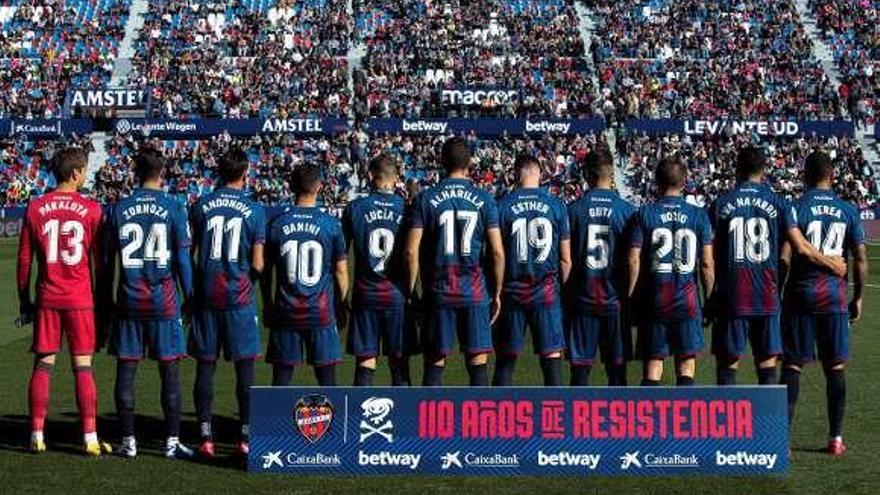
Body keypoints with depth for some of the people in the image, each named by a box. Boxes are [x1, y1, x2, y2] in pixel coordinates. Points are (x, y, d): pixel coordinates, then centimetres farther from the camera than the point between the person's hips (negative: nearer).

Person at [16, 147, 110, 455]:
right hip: (80, 299, -2)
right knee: (83, 367, 1)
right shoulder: (91, 209, -4)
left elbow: (24, 260, 5)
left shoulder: (35, 208, 2)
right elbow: (100, 260, -1)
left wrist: (24, 302, 13)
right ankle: (90, 439, 2)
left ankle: (37, 437, 10)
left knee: (43, 366, 8)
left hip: (46, 299, 2)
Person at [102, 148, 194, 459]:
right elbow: (182, 259, -3)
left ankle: (128, 442, 8)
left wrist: (108, 299, 14)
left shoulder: (119, 209, 4)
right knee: (170, 371, 3)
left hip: (129, 301, 2)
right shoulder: (174, 208, -3)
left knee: (126, 369, 6)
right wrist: (189, 297, 5)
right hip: (164, 301, -2)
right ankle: (172, 442, 4)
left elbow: (108, 259, 6)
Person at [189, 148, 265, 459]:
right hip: (240, 297, -2)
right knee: (245, 367, 5)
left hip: (207, 296, 2)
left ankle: (205, 437, 7)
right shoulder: (254, 210, -3)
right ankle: (246, 436, 7)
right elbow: (257, 264, -5)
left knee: (205, 366, 6)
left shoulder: (201, 206, 2)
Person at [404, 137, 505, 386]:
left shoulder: (426, 198, -1)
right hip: (475, 291, 0)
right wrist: (497, 293, 6)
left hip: (438, 291, 0)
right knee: (478, 362, 5)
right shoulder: (484, 199, 0)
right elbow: (497, 252, -3)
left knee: (434, 363, 6)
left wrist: (410, 290, 5)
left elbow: (412, 251, -5)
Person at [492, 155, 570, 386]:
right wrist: (562, 287, 14)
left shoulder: (503, 205, -2)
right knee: (552, 357, 3)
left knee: (506, 359, 8)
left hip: (512, 291, 0)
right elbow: (566, 260, 1)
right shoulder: (556, 205, 0)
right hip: (546, 292, 0)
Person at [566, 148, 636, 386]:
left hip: (582, 297, 0)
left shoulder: (573, 209, -3)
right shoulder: (626, 210, -3)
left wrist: (565, 295, 8)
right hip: (615, 298, 0)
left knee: (580, 367, 5)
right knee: (617, 367, 7)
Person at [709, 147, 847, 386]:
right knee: (767, 364, 6)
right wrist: (833, 264, 14)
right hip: (767, 298, 1)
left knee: (728, 363, 4)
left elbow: (711, 256, -1)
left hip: (731, 297, -1)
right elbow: (801, 247, -1)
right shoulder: (778, 203, 2)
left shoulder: (721, 204, 1)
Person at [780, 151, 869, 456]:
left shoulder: (796, 209, -6)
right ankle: (836, 438, 12)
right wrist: (858, 298, 13)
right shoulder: (848, 211, 4)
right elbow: (861, 260, 4)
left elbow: (784, 258, -11)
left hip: (801, 294, -2)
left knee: (792, 365, 2)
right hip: (835, 296, 2)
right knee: (835, 368, 8)